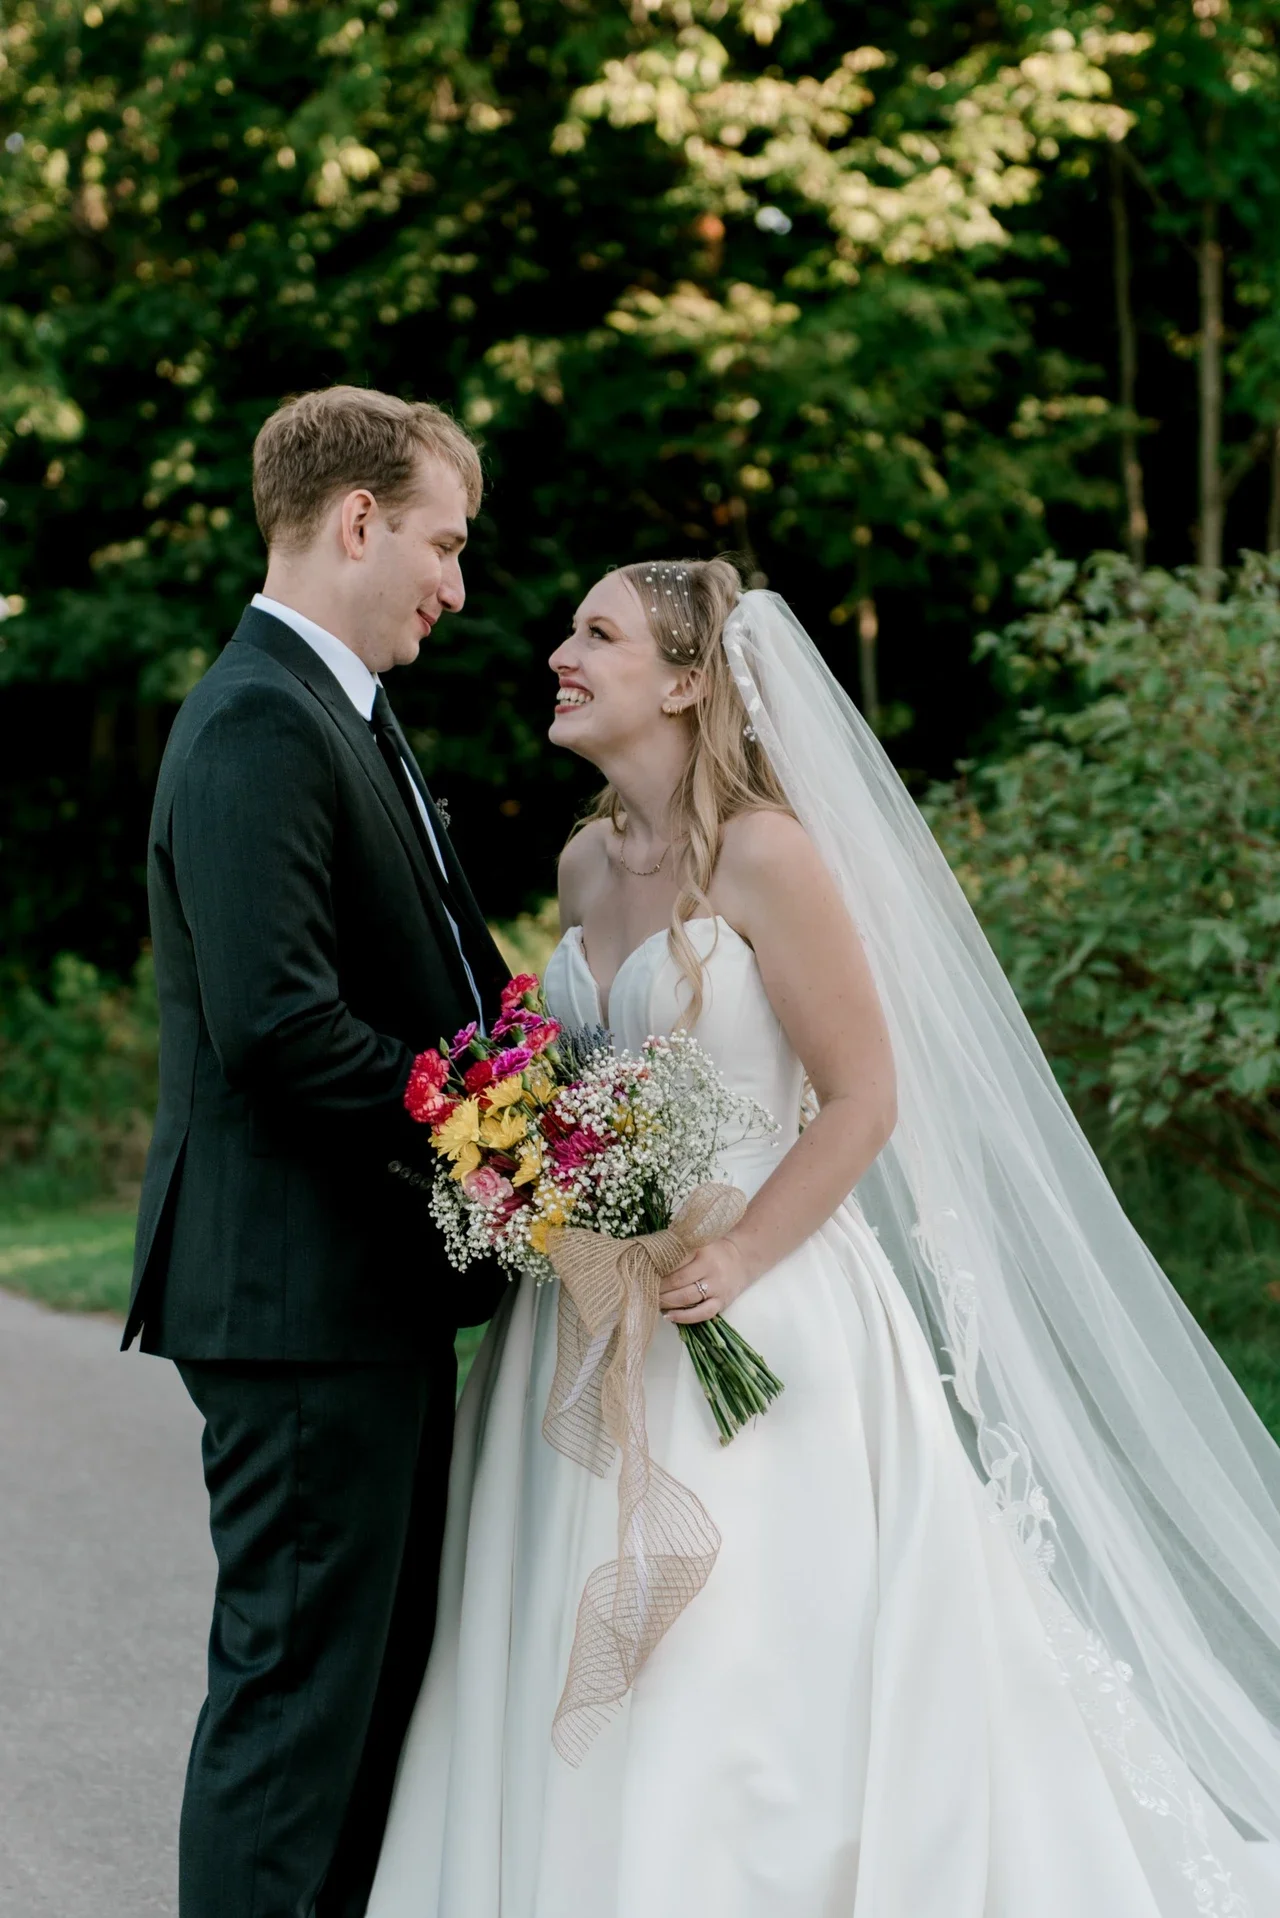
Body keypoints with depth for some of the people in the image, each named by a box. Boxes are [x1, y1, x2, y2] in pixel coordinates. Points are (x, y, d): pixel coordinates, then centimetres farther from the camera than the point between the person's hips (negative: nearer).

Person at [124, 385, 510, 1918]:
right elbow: (275, 1022, -25)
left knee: (383, 1665, 17)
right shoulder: (263, 726, -16)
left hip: (375, 1289, 10)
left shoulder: (332, 714, 17)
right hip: (303, 1291, -10)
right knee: (296, 1673, -3)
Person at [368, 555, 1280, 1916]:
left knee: (747, 1679, -3)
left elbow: (865, 1098, -12)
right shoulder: (585, 864, 11)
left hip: (755, 1317, -7)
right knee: (589, 1672, 9)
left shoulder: (765, 853, -11)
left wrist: (734, 1262, -21)